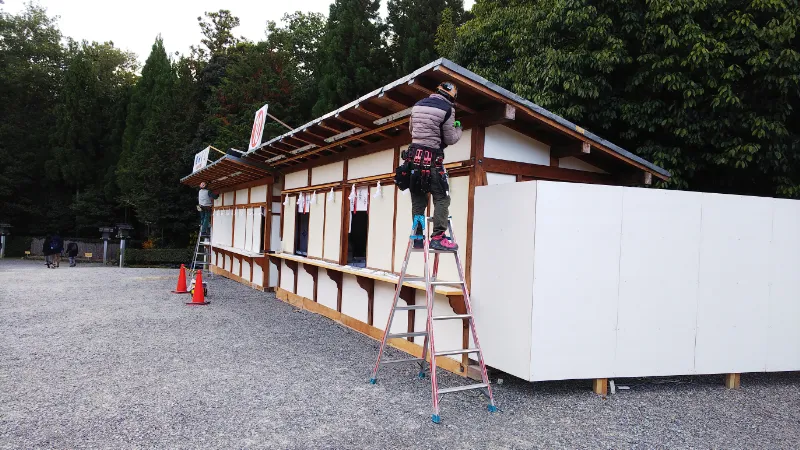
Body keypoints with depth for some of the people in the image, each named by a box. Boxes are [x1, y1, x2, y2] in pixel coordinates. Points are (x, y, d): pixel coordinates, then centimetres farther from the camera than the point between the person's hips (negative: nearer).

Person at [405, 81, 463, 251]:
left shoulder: (418, 105, 12)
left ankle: (417, 237, 11)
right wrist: (458, 129, 15)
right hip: (432, 158, -6)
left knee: (418, 199, 10)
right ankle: (438, 238, -9)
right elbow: (450, 139, -4)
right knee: (442, 198, -2)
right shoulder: (447, 108, -7)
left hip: (414, 155, 7)